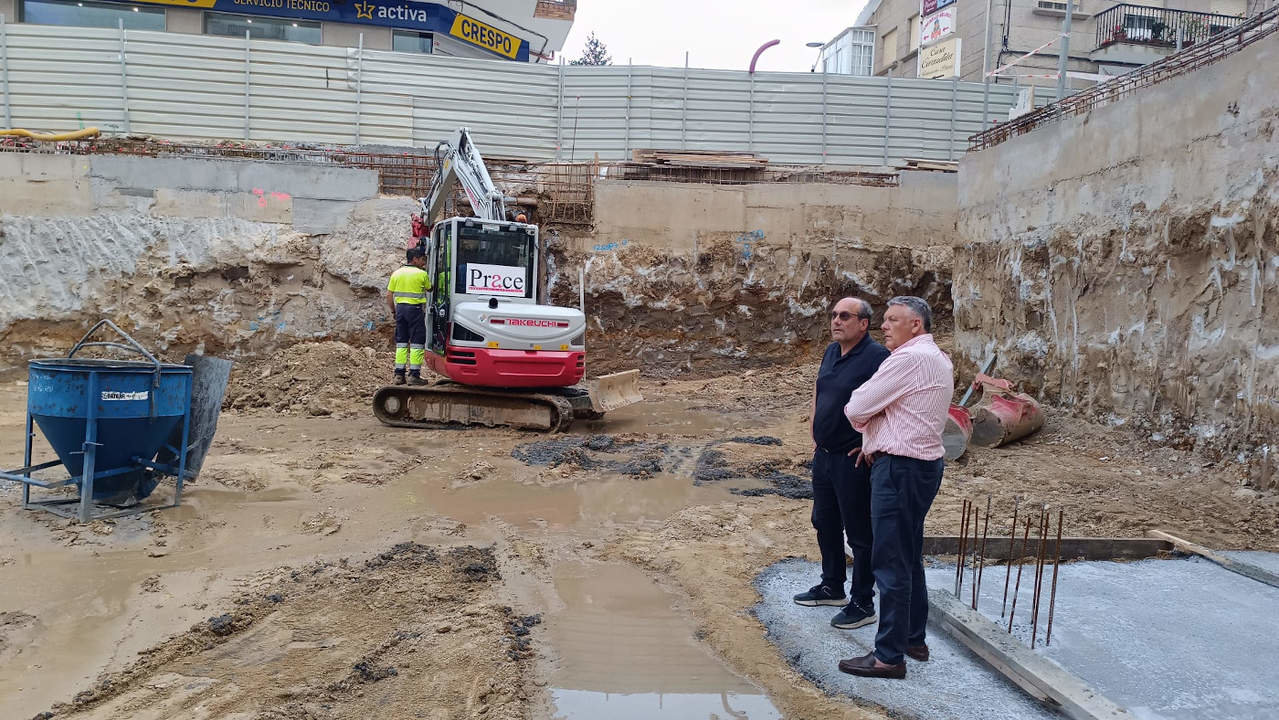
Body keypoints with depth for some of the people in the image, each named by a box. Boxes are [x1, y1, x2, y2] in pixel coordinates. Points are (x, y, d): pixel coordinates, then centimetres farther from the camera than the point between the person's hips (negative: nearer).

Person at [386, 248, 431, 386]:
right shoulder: (422, 274, -7)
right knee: (417, 343, -1)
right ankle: (414, 375, -4)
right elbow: (429, 289, 10)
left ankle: (399, 374, 11)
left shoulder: (396, 273, 8)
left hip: (400, 308, 5)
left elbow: (389, 295, 6)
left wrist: (393, 311, 15)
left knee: (401, 342, 12)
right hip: (415, 309, -5)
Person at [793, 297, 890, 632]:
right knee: (825, 523, 21)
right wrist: (814, 436, 17)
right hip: (824, 455, 9)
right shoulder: (831, 352, 9)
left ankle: (862, 604, 17)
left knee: (859, 534, 3)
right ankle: (832, 586, 39)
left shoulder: (877, 357, -19)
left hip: (854, 462, -9)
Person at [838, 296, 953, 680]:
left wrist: (865, 426, 7)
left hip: (900, 469, -10)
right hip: (925, 464, 10)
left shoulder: (909, 358, -17)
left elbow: (856, 409, -15)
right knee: (909, 558, 19)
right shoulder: (939, 360, 16)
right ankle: (914, 639, 31)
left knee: (890, 562, -4)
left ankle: (889, 655, 3)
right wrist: (875, 441, 8)